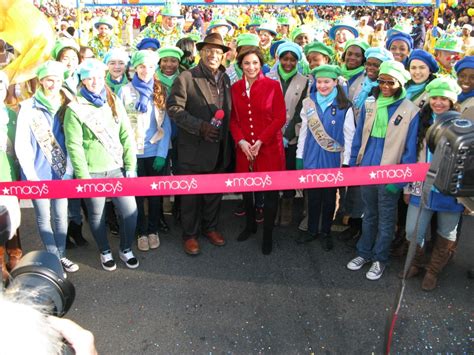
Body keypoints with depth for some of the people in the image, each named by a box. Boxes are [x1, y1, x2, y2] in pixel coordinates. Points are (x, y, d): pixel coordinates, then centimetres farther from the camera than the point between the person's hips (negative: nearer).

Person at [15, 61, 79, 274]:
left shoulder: (63, 106, 4)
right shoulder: (28, 108, -9)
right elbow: (21, 146, -9)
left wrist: (69, 167, -2)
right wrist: (31, 175, -12)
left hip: (61, 172, 4)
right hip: (39, 174, -3)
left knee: (61, 216, 13)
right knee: (44, 218, 9)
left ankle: (61, 255, 27)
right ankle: (54, 259, 22)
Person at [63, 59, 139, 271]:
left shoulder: (114, 102, 7)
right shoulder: (75, 108, -5)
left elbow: (126, 135, 5)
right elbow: (74, 145, -8)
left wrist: (131, 165, 0)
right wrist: (83, 176, -12)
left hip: (117, 168, 3)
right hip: (92, 172, -3)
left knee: (130, 211, -1)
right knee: (97, 215, 11)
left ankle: (126, 249, 24)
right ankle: (105, 252, 33)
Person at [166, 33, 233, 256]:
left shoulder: (225, 79, 11)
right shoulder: (186, 78, -8)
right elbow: (174, 108, -13)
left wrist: (225, 135, 8)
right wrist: (200, 126, -20)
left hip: (219, 149, 5)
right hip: (193, 148, -5)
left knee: (215, 191, 15)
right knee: (191, 193, 6)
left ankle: (210, 227, 35)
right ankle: (190, 234, 22)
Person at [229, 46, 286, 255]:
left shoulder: (273, 86, -5)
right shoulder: (235, 88, 5)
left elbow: (280, 118, -7)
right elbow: (233, 119, 6)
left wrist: (260, 141, -13)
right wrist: (241, 141, -9)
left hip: (269, 148, -3)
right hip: (244, 148, 3)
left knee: (270, 191, 3)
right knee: (245, 188, 14)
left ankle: (268, 235, 19)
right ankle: (250, 225, 37)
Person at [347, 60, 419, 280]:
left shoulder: (410, 111, -11)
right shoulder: (369, 105, 0)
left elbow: (409, 149, -9)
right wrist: (353, 164, 6)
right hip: (366, 169, 4)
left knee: (386, 218, 11)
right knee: (369, 214, 19)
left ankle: (380, 259, 27)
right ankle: (364, 252, 33)